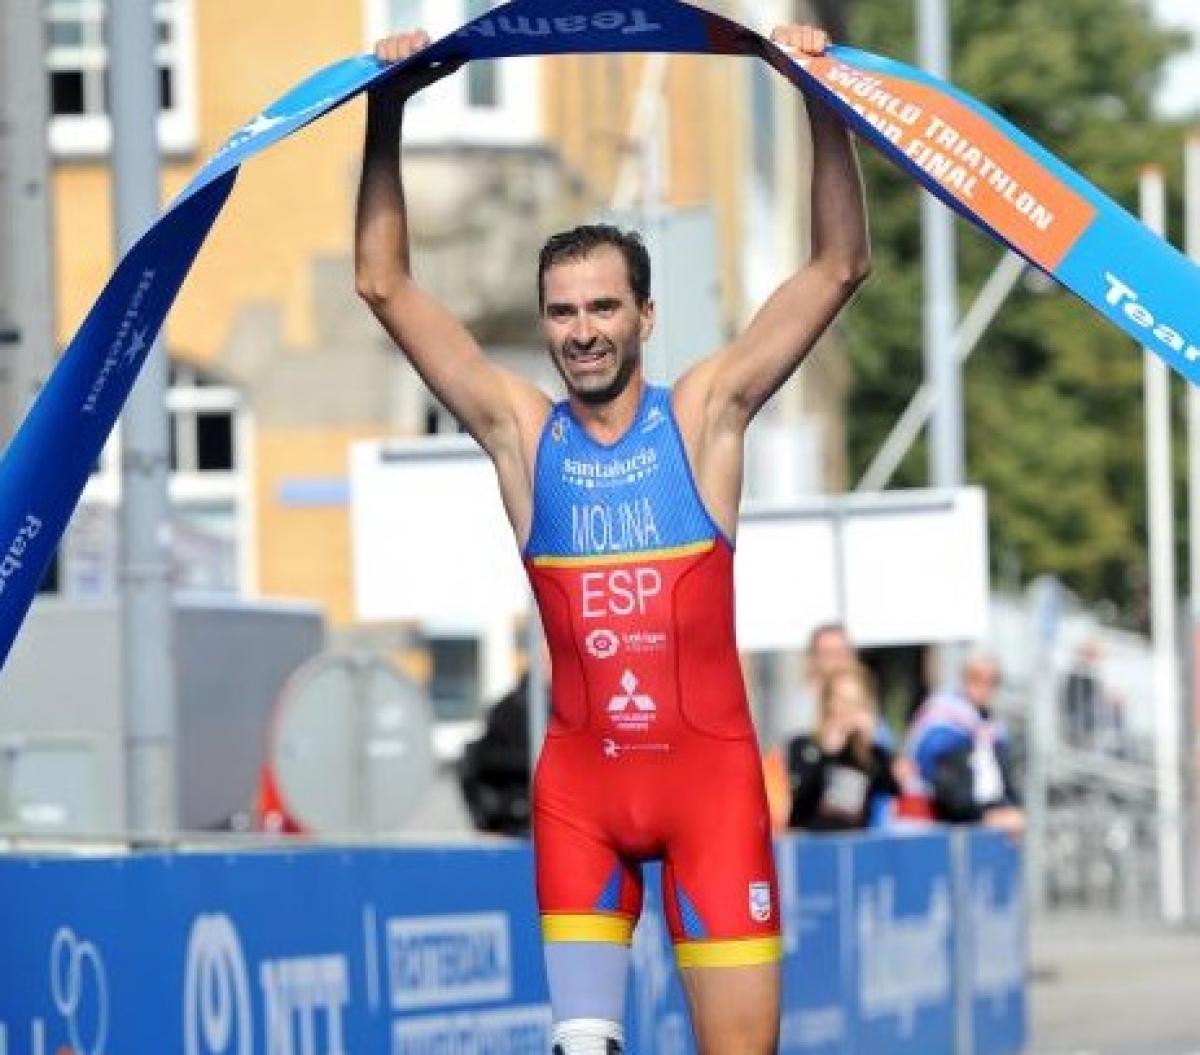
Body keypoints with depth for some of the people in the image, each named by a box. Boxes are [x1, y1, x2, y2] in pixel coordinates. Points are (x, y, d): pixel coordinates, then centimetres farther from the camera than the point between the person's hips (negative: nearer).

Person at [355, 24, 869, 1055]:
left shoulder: (705, 415, 1)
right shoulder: (519, 429, 4)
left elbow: (840, 266, -2)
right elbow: (387, 285, 3)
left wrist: (823, 105, -11)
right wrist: (386, 118, -4)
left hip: (710, 766, -1)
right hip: (580, 776, 1)